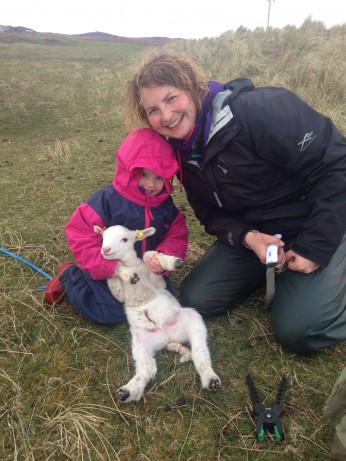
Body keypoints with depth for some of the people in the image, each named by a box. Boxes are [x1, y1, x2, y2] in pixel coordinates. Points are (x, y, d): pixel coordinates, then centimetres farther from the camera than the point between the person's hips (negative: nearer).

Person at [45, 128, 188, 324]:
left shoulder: (167, 206, -6)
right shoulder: (107, 199, -23)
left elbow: (176, 236, -1)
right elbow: (80, 235, -22)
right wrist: (109, 267, -29)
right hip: (107, 273, -6)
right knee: (114, 314, -14)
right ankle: (70, 276, 9)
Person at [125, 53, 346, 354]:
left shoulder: (258, 111, -25)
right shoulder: (184, 152, -2)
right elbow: (211, 213, 3)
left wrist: (315, 247, -21)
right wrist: (246, 237, -18)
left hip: (320, 229, -6)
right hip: (254, 235, 6)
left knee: (299, 330, -20)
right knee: (196, 300, -2)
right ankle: (278, 273, 17)